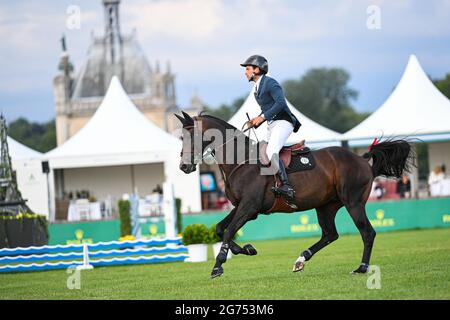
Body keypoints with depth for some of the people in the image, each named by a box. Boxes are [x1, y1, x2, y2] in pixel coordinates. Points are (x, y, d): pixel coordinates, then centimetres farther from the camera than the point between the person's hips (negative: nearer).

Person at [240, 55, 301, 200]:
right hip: (272, 125, 11)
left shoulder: (270, 83, -10)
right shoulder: (258, 87, 20)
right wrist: (256, 120, 10)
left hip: (282, 123, -11)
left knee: (271, 153, -27)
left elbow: (280, 102, -22)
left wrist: (263, 117, -21)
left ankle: (287, 186, -34)